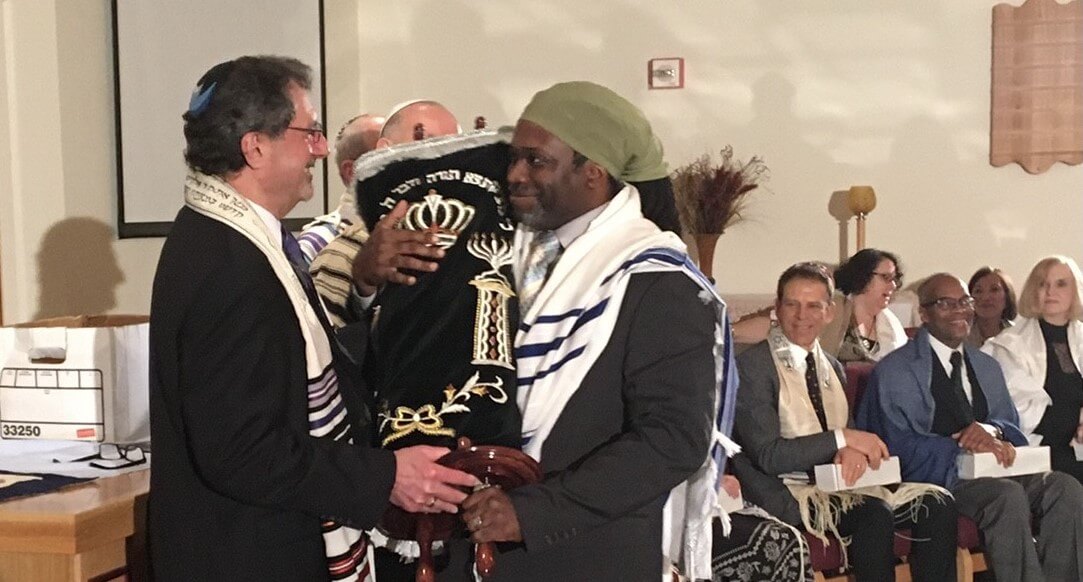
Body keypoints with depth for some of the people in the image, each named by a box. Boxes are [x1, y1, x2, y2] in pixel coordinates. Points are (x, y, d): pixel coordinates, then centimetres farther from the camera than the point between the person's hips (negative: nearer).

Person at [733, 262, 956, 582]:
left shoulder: (832, 367, 17)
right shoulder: (752, 366, -8)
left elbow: (850, 442, 16)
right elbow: (768, 456, -14)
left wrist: (854, 452, -10)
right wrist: (842, 438, -17)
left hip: (838, 483, 7)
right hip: (787, 495, -7)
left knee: (937, 504, -13)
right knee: (874, 514, -32)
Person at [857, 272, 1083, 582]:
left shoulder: (987, 367, 22)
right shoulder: (894, 371, 0)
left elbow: (1012, 426, 17)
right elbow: (899, 447, -9)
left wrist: (992, 431, -8)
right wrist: (966, 446, -17)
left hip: (992, 471, 6)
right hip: (933, 479, -6)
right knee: (1008, 495, -33)